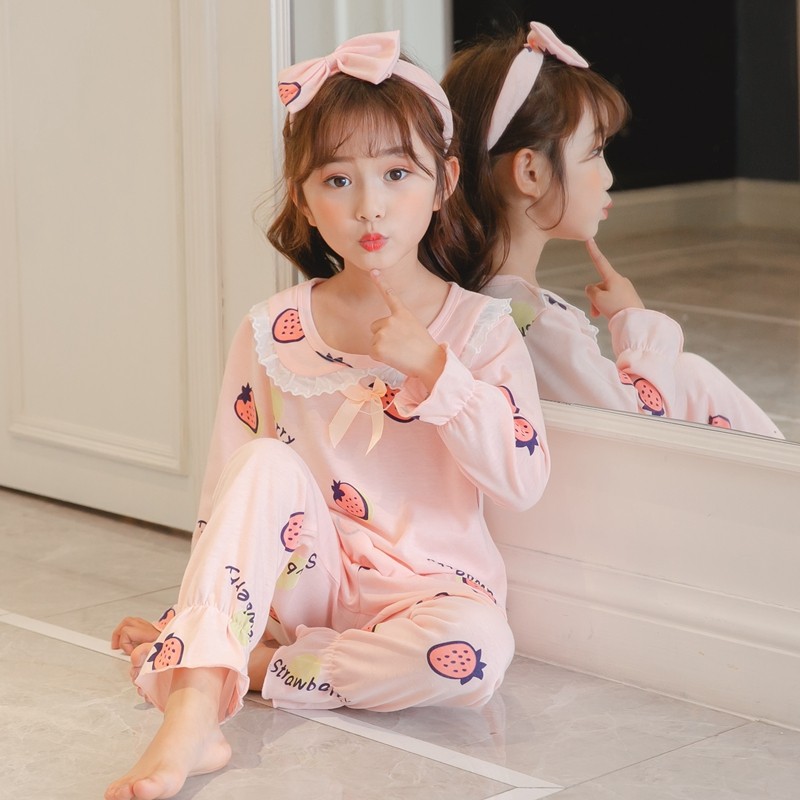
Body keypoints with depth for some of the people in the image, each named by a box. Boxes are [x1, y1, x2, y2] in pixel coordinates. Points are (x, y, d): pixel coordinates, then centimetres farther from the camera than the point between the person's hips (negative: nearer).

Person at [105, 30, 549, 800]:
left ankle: (253, 667, -18)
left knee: (476, 646, -35)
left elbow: (524, 480, -13)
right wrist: (197, 609, -6)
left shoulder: (480, 326, -3)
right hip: (308, 572, 1)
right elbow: (225, 488, 4)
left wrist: (432, 367, -21)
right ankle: (192, 715, -38)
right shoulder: (273, 331, 1)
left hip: (427, 583, -1)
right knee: (269, 464, -29)